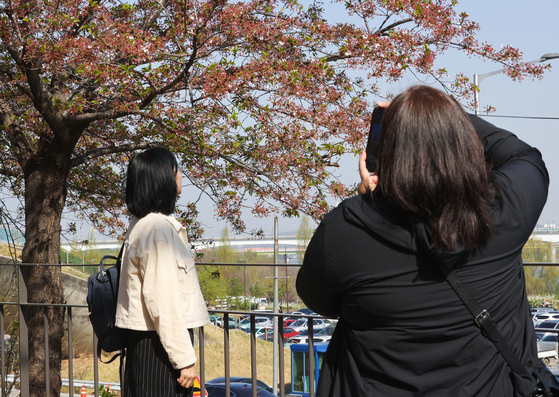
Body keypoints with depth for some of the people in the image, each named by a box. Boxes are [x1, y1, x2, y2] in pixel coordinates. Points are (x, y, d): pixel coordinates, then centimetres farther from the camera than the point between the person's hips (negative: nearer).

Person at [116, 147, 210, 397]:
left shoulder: (142, 224, 15)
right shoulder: (159, 228, -16)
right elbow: (163, 300, -21)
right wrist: (184, 358, -19)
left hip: (142, 340, 10)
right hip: (157, 346, -10)